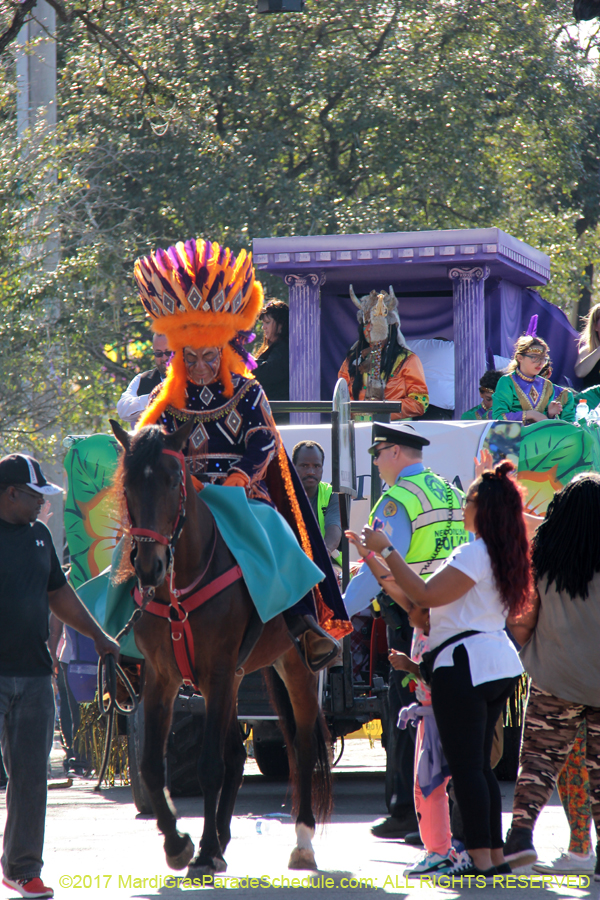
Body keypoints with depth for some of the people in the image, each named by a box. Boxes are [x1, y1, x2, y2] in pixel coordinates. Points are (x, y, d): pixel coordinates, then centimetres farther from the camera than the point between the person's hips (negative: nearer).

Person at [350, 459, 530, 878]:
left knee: (466, 765, -7)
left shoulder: (474, 553, -15)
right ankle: (496, 854, 15)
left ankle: (481, 858, -9)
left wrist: (386, 550, -13)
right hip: (500, 665, 10)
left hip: (466, 663, -10)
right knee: (480, 764, 15)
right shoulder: (505, 555, 15)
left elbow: (425, 595, -19)